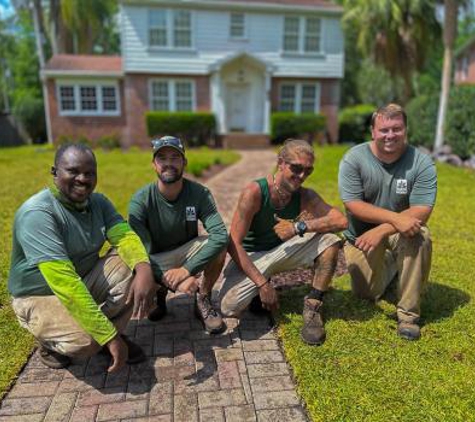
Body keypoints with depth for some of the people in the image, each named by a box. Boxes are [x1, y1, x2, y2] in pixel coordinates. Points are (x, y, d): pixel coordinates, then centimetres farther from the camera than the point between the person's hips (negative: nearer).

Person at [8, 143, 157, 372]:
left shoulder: (98, 202, -4)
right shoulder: (37, 214, -27)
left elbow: (124, 235, -19)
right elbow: (64, 282, -35)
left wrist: (144, 269, -43)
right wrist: (109, 337, -35)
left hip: (86, 280, 6)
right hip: (40, 297, -5)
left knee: (135, 266, -18)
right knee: (87, 339, -31)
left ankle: (115, 330, 2)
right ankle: (49, 339, 5)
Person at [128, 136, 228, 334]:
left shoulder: (199, 194, -17)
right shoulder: (140, 201, -20)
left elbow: (220, 235, -29)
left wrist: (186, 269, -38)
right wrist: (167, 278, -41)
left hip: (187, 253, 1)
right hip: (156, 261, 0)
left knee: (219, 246, -29)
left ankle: (203, 301, -3)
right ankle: (160, 294, 8)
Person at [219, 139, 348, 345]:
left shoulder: (305, 196, -11)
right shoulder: (254, 192, -25)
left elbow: (340, 220, -22)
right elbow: (234, 243, -25)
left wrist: (299, 226, -33)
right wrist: (262, 283, -28)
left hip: (282, 250, 4)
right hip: (250, 255, -3)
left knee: (330, 240, -18)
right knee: (229, 307, -27)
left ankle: (313, 306, -5)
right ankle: (259, 290, 8)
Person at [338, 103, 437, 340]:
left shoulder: (421, 163, -14)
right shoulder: (353, 159, -15)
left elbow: (421, 211, -21)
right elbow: (353, 205, -21)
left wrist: (381, 230, -33)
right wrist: (395, 218, -34)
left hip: (401, 233, 0)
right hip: (361, 235, 1)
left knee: (420, 237, -34)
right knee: (366, 294, 3)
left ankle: (409, 313, -15)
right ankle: (389, 265, 39)